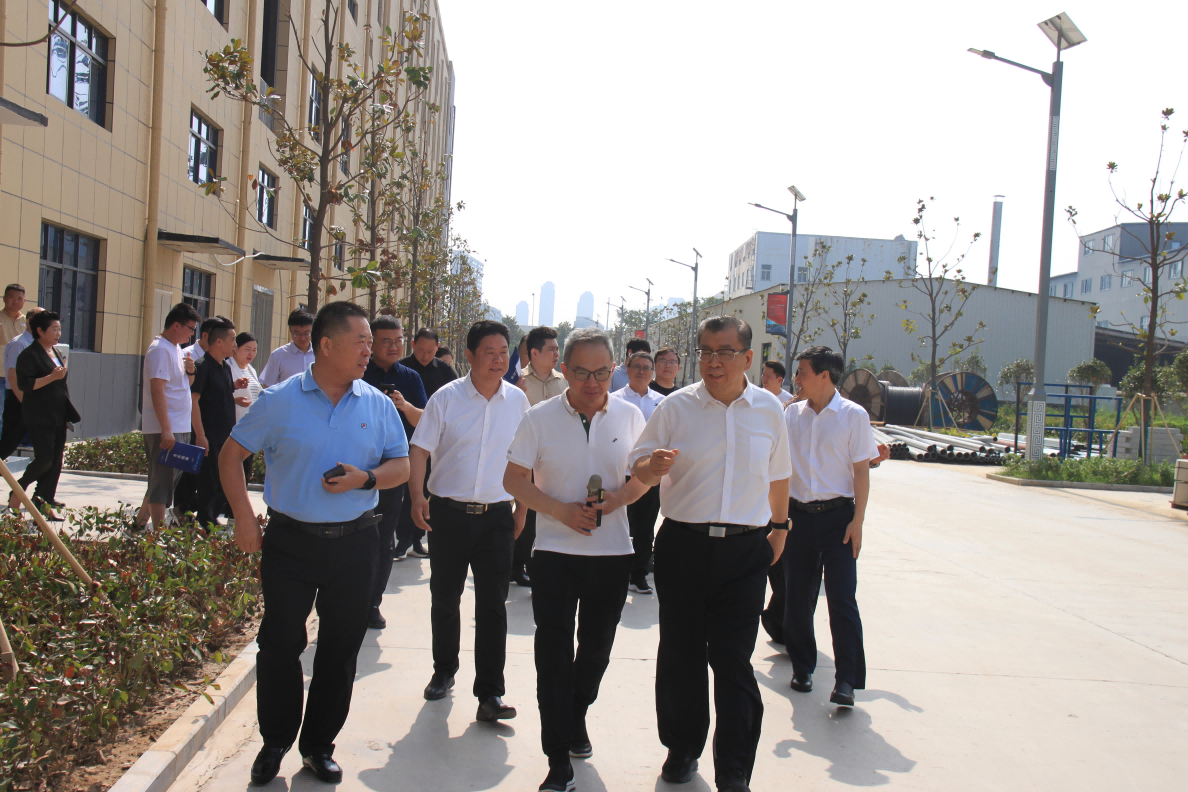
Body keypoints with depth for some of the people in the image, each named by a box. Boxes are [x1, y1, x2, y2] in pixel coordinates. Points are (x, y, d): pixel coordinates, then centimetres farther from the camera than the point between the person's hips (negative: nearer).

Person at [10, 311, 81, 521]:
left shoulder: (56, 353, 17)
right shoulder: (29, 355, -9)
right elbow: (24, 384, -19)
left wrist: (69, 415, 22)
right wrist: (52, 377, -23)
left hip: (58, 417, 8)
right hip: (39, 417, -8)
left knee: (56, 461, 4)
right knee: (44, 459, -9)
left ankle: (45, 502, 9)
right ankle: (18, 491, 14)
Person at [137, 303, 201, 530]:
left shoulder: (176, 349, 16)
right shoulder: (160, 350, -14)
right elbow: (157, 390, -21)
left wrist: (189, 370, 1)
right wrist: (166, 430, -25)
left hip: (179, 427, 10)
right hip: (164, 429, -10)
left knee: (169, 477, 15)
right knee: (162, 481, -5)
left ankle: (140, 521, 26)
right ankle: (158, 532, -1)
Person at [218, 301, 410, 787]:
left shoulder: (378, 405, 3)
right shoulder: (280, 401, -3)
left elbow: (401, 467, 6)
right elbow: (232, 454, 3)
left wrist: (366, 478, -14)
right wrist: (244, 517, -5)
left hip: (354, 545, 2)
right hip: (291, 541, -2)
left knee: (341, 649, 10)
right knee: (279, 643, 4)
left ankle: (318, 746, 27)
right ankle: (275, 742, 26)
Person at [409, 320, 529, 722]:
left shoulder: (517, 400, 4)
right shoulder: (446, 397, -3)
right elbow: (420, 449, -3)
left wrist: (522, 508, 11)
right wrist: (417, 496, -16)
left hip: (497, 515, 1)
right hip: (448, 511, 0)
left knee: (493, 604, -2)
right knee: (444, 598, 12)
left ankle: (489, 694, 3)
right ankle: (444, 670, 34)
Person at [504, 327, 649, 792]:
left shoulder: (630, 417, -1)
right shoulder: (540, 419, -5)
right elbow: (514, 479, -3)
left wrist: (614, 501, -13)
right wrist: (562, 511, -16)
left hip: (613, 550, 2)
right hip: (555, 550, -2)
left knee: (597, 646, 17)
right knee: (554, 654, -2)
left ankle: (576, 718, 43)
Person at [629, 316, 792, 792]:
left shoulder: (769, 409, 6)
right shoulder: (676, 407, 0)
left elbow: (778, 475, 18)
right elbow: (639, 465, 2)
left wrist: (779, 525, 20)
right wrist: (653, 467, -20)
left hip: (745, 552, 0)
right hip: (683, 546, 0)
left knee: (734, 658, -2)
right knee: (680, 653, 10)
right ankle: (682, 749, 29)